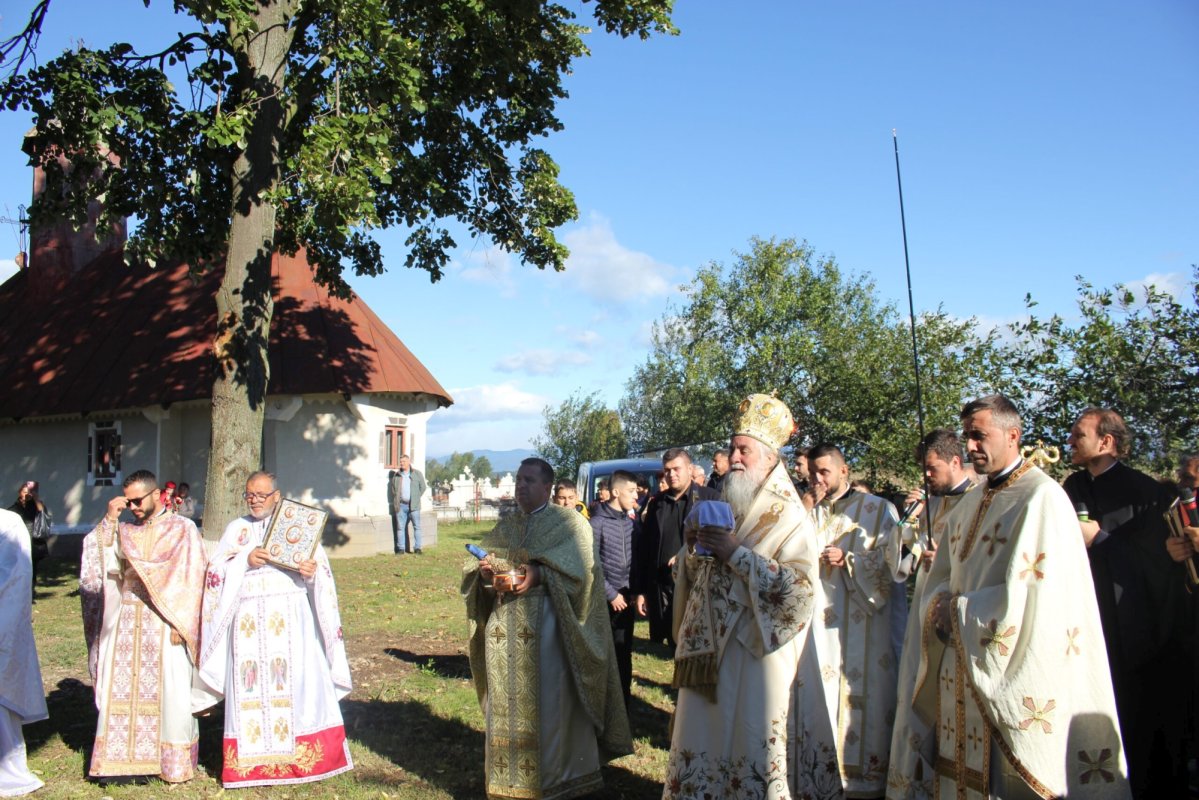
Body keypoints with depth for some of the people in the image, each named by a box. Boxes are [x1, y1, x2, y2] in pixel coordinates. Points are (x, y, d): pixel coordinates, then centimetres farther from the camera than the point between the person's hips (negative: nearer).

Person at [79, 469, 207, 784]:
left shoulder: (181, 528, 1)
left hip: (164, 623, -4)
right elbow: (98, 560, -1)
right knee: (121, 688, 2)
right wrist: (109, 520, -7)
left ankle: (175, 761, 9)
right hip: (125, 623, 4)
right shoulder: (122, 530, 13)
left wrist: (179, 622, -12)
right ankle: (123, 758, 10)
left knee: (170, 691, -1)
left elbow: (192, 578, -4)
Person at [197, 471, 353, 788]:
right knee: (250, 687, 0)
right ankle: (255, 761, 7)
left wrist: (311, 571, -20)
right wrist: (245, 560, -12)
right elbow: (216, 570, 5)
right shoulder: (237, 529, 15)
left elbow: (320, 569, 2)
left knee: (296, 681, -4)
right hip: (249, 621, 2)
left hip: (290, 618, -1)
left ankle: (302, 756, 5)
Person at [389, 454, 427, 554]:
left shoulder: (417, 474, 5)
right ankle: (401, 548, 6)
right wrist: (396, 501, 9)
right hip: (401, 505, 2)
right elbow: (393, 488, 18)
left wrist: (416, 498, 2)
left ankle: (417, 548, 2)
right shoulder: (396, 475, 11)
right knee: (400, 527, 2)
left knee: (417, 526, -2)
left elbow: (422, 487, 7)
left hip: (413, 505, -2)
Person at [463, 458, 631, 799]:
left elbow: (579, 566, -12)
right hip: (504, 623, 5)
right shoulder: (505, 527, 18)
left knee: (550, 701, -1)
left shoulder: (569, 522, 2)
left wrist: (539, 575, -25)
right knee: (507, 702, 7)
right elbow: (480, 563, 13)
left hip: (546, 624, -5)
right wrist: (484, 570, -10)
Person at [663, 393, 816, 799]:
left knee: (749, 743, 3)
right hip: (707, 645, 6)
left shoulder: (788, 517, -7)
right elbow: (692, 575, 16)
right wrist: (695, 547, -6)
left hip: (753, 649, -6)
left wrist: (738, 554, -20)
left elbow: (801, 586, -18)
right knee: (702, 740, 11)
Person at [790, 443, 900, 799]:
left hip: (860, 627, -3)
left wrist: (848, 560, -13)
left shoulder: (879, 510, 3)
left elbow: (890, 563, 0)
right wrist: (806, 508, -7)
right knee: (818, 702, 4)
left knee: (860, 704, -1)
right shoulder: (808, 512, 13)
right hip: (818, 623, 3)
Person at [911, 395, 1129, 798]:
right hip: (960, 669, 7)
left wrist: (957, 611, -12)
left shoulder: (1041, 497, -13)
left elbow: (1030, 595, -21)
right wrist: (939, 607, -5)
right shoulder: (969, 504, 13)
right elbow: (941, 577, 17)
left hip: (1011, 676, -7)